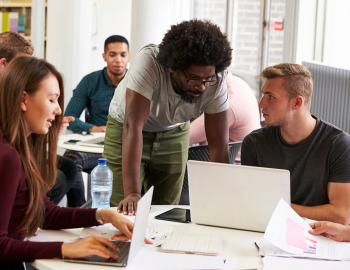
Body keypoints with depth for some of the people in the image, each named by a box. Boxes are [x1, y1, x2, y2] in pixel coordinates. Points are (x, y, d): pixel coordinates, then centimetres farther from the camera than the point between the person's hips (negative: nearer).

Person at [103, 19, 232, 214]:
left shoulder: (216, 80, -26)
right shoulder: (149, 62, -37)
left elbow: (218, 143, -22)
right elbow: (133, 127, -42)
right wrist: (132, 193, -47)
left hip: (174, 133, 3)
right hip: (126, 128, -3)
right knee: (127, 211, -7)